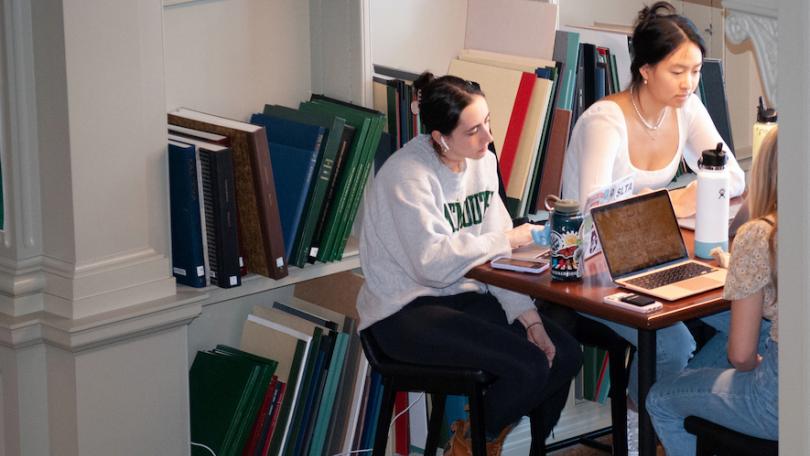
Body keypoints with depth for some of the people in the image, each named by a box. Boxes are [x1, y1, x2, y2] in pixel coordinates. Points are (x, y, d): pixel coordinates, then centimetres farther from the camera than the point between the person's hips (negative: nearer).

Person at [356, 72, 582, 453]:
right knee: (528, 368, -22)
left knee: (565, 356, -8)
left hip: (463, 297, 8)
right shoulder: (408, 176, -19)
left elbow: (495, 258, 3)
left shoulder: (481, 161, 4)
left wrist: (528, 317, -8)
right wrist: (507, 240, -20)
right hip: (406, 313, -8)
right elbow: (433, 264, -28)